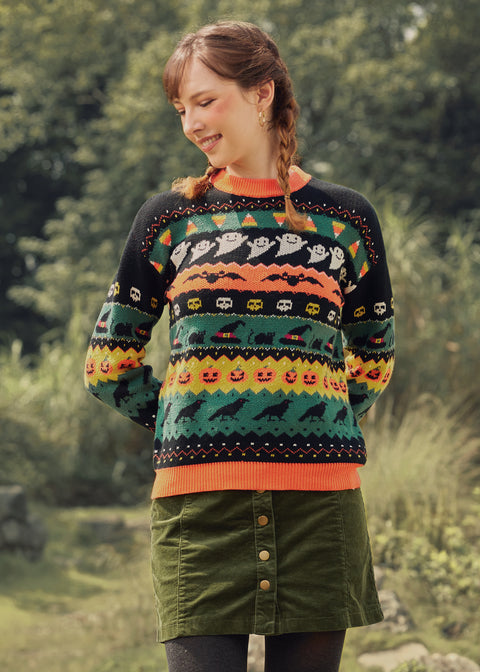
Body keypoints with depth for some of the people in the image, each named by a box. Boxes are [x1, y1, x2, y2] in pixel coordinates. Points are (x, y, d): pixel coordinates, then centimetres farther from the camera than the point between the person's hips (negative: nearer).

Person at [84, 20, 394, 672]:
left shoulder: (344, 217, 10)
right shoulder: (170, 217, 10)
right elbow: (110, 364, 15)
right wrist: (186, 429, 6)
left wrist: (318, 426, 11)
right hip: (200, 496, -1)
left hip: (319, 494, 1)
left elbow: (373, 359, 23)